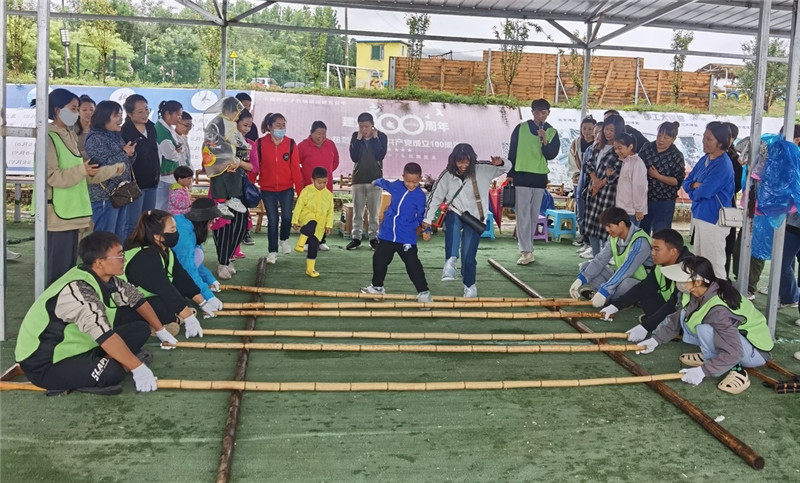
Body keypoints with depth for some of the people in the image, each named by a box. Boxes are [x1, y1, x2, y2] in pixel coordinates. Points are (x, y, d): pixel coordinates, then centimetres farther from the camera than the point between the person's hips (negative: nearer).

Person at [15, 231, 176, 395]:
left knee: (141, 329, 4)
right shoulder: (78, 290, -31)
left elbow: (135, 297, 14)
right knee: (112, 372, -35)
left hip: (77, 348, 9)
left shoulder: (108, 280, -3)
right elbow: (106, 337, -37)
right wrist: (138, 368, -34)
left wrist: (161, 331, 20)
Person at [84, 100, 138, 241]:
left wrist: (131, 153, -1)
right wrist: (124, 153, -13)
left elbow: (127, 162, 20)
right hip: (105, 195, -9)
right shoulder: (95, 139, -12)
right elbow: (105, 165, -19)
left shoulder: (117, 136, 13)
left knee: (121, 236, 14)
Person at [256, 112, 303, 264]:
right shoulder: (260, 143, -7)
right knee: (272, 220, 2)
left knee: (287, 216, -9)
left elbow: (295, 168, -5)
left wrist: (300, 190, -6)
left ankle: (284, 239, 22)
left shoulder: (291, 144, -5)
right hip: (267, 189, 0)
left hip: (287, 188, 1)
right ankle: (272, 252, 17)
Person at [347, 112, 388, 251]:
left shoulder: (381, 137, -2)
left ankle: (373, 237, 12)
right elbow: (354, 157, -10)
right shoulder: (355, 136, 2)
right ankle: (356, 237, 10)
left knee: (374, 211, 4)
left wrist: (375, 138, -14)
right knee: (357, 211, 5)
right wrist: (359, 139, -13)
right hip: (358, 178, 1)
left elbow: (380, 155, -16)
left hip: (375, 178, -1)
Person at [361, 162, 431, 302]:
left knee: (413, 264, -6)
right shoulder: (396, 186, -1)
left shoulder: (420, 196, -11)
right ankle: (377, 286, 36)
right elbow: (384, 183, 24)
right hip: (387, 234, 5)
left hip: (407, 238, -5)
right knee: (379, 259, 16)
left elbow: (423, 216, -4)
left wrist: (426, 230, -17)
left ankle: (423, 291, 6)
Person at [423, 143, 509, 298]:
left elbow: (507, 168, -2)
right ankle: (451, 261, -45)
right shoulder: (447, 175, -7)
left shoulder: (483, 170, -10)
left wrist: (500, 163, -25)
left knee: (468, 256, -2)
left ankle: (469, 286, 24)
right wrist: (427, 218, -1)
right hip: (455, 215, 0)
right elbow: (435, 196, 0)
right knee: (451, 220, -38)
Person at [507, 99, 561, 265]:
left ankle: (526, 248, 19)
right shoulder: (521, 128, 1)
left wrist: (545, 141, -19)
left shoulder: (552, 132, 6)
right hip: (522, 175, -2)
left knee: (534, 214, 8)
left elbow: (551, 155, -2)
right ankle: (527, 251, -11)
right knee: (523, 214, -8)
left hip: (540, 177, 3)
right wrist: (510, 174, 0)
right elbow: (512, 151, 3)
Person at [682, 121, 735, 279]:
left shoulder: (723, 165, -18)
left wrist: (694, 189, -2)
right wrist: (695, 186, -10)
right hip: (699, 216, 9)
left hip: (714, 219, -9)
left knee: (713, 266, -2)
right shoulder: (705, 159, 9)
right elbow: (686, 183, 12)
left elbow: (702, 192, -24)